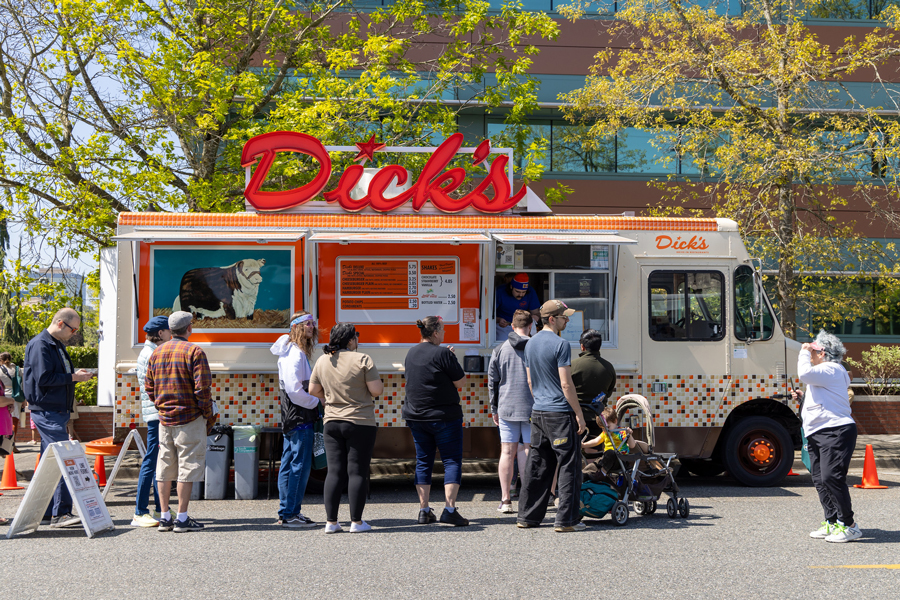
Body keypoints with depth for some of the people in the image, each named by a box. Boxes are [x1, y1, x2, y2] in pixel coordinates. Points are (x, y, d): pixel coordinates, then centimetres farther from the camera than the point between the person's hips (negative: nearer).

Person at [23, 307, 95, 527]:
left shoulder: (57, 345, 19)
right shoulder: (40, 345, -12)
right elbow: (43, 379, -20)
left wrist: (76, 375, 7)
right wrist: (73, 377, -14)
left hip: (58, 411, 10)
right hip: (46, 411, -10)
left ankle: (46, 511, 19)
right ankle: (60, 512, -16)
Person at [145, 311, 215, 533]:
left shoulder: (156, 352, 10)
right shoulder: (194, 351, -9)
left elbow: (149, 387, 12)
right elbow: (202, 388, -14)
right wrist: (208, 415, -3)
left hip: (164, 418, 6)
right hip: (189, 418, -6)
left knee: (165, 467, 11)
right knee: (188, 466, -1)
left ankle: (164, 517, 15)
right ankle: (182, 518, 0)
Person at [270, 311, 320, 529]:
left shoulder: (295, 352, 17)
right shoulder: (296, 353, -15)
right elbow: (294, 389, -22)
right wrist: (316, 402, -9)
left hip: (291, 418, 11)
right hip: (300, 418, -11)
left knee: (289, 464, 12)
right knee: (300, 465, -8)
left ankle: (285, 513, 18)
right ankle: (291, 514, -5)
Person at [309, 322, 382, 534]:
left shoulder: (322, 361, 5)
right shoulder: (362, 360, -11)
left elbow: (313, 390, 14)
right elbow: (377, 390, -13)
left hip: (332, 422, 5)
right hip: (360, 423, -5)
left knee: (334, 472, 7)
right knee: (357, 472, 1)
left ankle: (331, 522, 7)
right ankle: (356, 522, 4)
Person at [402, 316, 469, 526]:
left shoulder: (411, 353, 8)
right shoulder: (443, 353, -14)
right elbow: (460, 381, -10)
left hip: (416, 416, 6)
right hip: (444, 415, -6)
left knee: (423, 462, 11)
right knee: (452, 461, 0)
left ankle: (424, 510, 11)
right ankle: (449, 509, -8)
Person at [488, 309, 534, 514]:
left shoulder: (499, 350, 3)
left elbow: (492, 382, 7)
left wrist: (494, 409, 15)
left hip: (507, 408, 1)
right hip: (532, 407, -1)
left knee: (507, 452, 5)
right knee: (528, 453, 3)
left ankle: (505, 500, 7)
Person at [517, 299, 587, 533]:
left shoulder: (531, 343, 12)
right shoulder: (560, 344, -13)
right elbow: (566, 384, -16)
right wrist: (579, 414, -11)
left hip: (538, 412, 8)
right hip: (560, 413, -8)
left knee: (537, 466, 12)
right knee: (569, 466, -1)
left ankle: (527, 516, 16)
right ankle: (566, 520, -1)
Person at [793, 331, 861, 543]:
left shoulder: (831, 369, -9)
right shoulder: (823, 373, 24)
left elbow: (805, 374, -25)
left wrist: (804, 352, -9)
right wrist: (802, 398, 17)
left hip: (836, 431, -11)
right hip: (817, 434, 11)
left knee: (831, 477, -15)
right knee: (820, 479, 9)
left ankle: (848, 525, -10)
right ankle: (832, 523, 15)